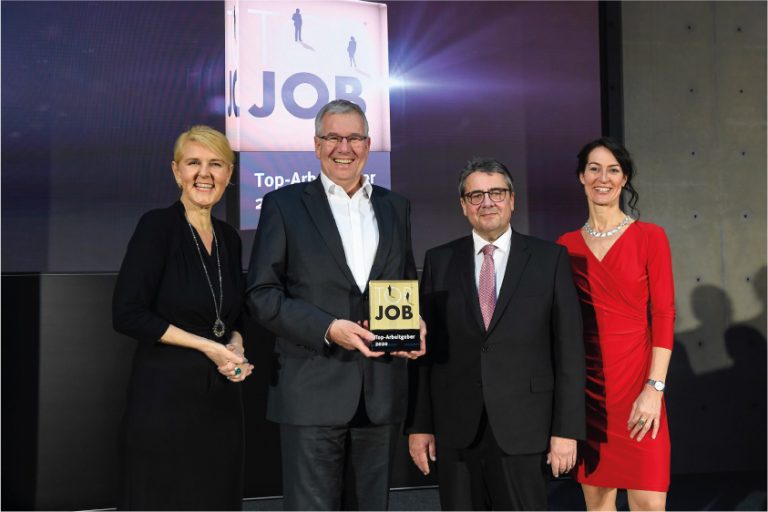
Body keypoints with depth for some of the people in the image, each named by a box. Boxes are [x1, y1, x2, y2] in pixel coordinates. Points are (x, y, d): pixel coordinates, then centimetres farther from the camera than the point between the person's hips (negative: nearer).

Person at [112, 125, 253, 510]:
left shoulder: (229, 237, 10)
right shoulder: (157, 225, -8)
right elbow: (127, 314, -15)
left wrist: (235, 348, -2)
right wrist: (208, 347, -13)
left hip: (221, 394, 6)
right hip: (166, 392, -6)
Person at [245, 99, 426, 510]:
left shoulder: (395, 207, 13)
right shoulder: (284, 204, 0)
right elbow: (261, 294, -5)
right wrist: (328, 328, -18)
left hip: (381, 391, 4)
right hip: (313, 391, -4)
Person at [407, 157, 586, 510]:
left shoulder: (550, 259, 2)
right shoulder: (439, 261, 7)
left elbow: (569, 350, -1)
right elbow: (424, 348, 6)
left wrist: (567, 429, -5)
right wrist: (419, 425, 3)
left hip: (522, 427, -1)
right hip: (455, 428, 2)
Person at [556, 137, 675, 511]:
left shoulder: (649, 237, 0)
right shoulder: (567, 245, 8)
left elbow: (664, 315, -5)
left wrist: (654, 388, -13)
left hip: (636, 379, -2)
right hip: (585, 381, 3)